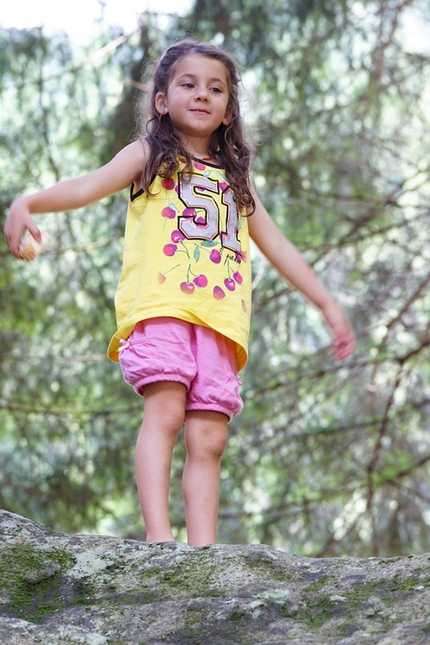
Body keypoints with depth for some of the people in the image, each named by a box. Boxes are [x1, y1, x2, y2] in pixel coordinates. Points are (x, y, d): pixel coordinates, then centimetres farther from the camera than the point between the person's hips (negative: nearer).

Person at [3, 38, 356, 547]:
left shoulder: (235, 180, 29)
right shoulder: (149, 157, 16)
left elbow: (277, 247, 32)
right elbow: (88, 186, 0)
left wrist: (327, 305, 29)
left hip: (219, 320, 4)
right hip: (160, 306, -4)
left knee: (208, 436, -6)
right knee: (165, 411, -22)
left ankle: (203, 548, -12)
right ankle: (158, 535, -28)